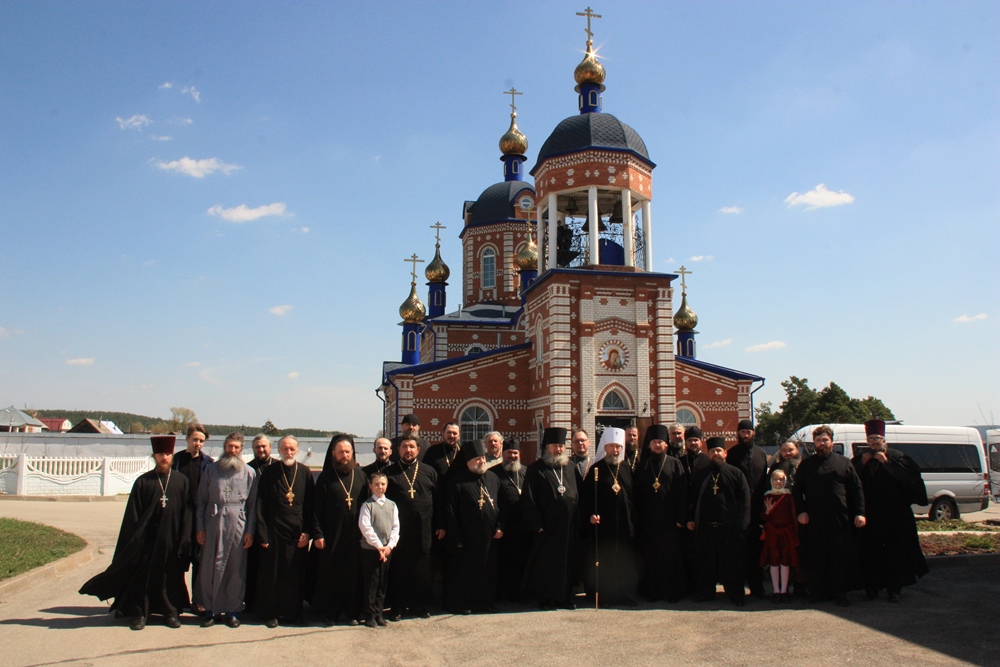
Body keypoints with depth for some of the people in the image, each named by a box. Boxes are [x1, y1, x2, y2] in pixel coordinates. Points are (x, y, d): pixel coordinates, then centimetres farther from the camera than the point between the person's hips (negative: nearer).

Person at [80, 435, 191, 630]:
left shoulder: (181, 482, 4)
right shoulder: (143, 481, 1)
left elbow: (186, 513, 2)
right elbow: (133, 514, 0)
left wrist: (184, 540, -4)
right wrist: (133, 540, -6)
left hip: (171, 539, 1)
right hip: (147, 538, -1)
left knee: (171, 576, 8)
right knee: (141, 575, 5)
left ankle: (171, 612, 21)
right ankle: (139, 614, 17)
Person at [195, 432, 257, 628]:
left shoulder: (249, 472, 4)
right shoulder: (211, 470, 6)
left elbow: (253, 505, 4)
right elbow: (201, 501, 7)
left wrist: (250, 531, -1)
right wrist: (200, 527, 1)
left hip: (238, 525, 0)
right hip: (213, 524, 1)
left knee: (236, 569, 4)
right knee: (210, 567, 3)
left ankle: (232, 610, 15)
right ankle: (211, 609, 16)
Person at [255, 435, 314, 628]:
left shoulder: (305, 473, 3)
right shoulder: (269, 473, 0)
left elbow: (311, 504, 3)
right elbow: (260, 505, -1)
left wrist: (308, 532, -4)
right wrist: (262, 533, -7)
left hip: (298, 533, 1)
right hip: (274, 531, -1)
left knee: (296, 575, 6)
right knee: (271, 574, 5)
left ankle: (293, 612, 19)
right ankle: (270, 613, 18)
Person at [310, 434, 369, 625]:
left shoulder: (360, 475, 5)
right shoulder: (325, 478, 0)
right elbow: (317, 507, -1)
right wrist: (317, 534, -8)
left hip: (355, 536, 1)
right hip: (331, 535, -1)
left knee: (353, 575, 6)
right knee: (331, 575, 4)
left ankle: (352, 612, 18)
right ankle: (330, 613, 16)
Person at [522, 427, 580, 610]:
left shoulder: (571, 468, 12)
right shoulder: (536, 469, -3)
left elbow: (579, 495, 14)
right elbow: (529, 499, -7)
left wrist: (579, 520, 6)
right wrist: (536, 524, -12)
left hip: (569, 526, 5)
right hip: (547, 526, -5)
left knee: (567, 562, 9)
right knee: (545, 562, 2)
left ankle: (564, 596, 20)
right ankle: (545, 597, 13)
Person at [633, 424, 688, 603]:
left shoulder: (675, 464, 3)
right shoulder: (643, 465, 10)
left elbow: (682, 492, -2)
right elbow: (636, 493, 8)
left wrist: (681, 518, -9)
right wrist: (637, 518, 0)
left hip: (669, 519, -2)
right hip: (648, 520, 2)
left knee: (671, 556, 2)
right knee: (649, 557, 5)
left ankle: (673, 591, 12)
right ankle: (651, 591, 15)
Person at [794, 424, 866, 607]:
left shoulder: (844, 462, 9)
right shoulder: (806, 465, 10)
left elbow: (857, 489, 7)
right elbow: (797, 490, 9)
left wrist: (859, 513, -2)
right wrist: (801, 511, -3)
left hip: (840, 520, 0)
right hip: (814, 520, 0)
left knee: (841, 557, 2)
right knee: (815, 558, 2)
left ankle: (840, 593, 12)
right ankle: (817, 592, 11)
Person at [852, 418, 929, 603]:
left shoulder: (896, 457, 2)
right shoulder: (860, 457, 9)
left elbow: (911, 475, -14)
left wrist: (886, 462, -17)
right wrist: (862, 463, -10)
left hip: (894, 514, -2)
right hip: (869, 514, 2)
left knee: (894, 550, 2)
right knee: (870, 551, 1)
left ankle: (893, 588, 10)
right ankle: (872, 587, 10)